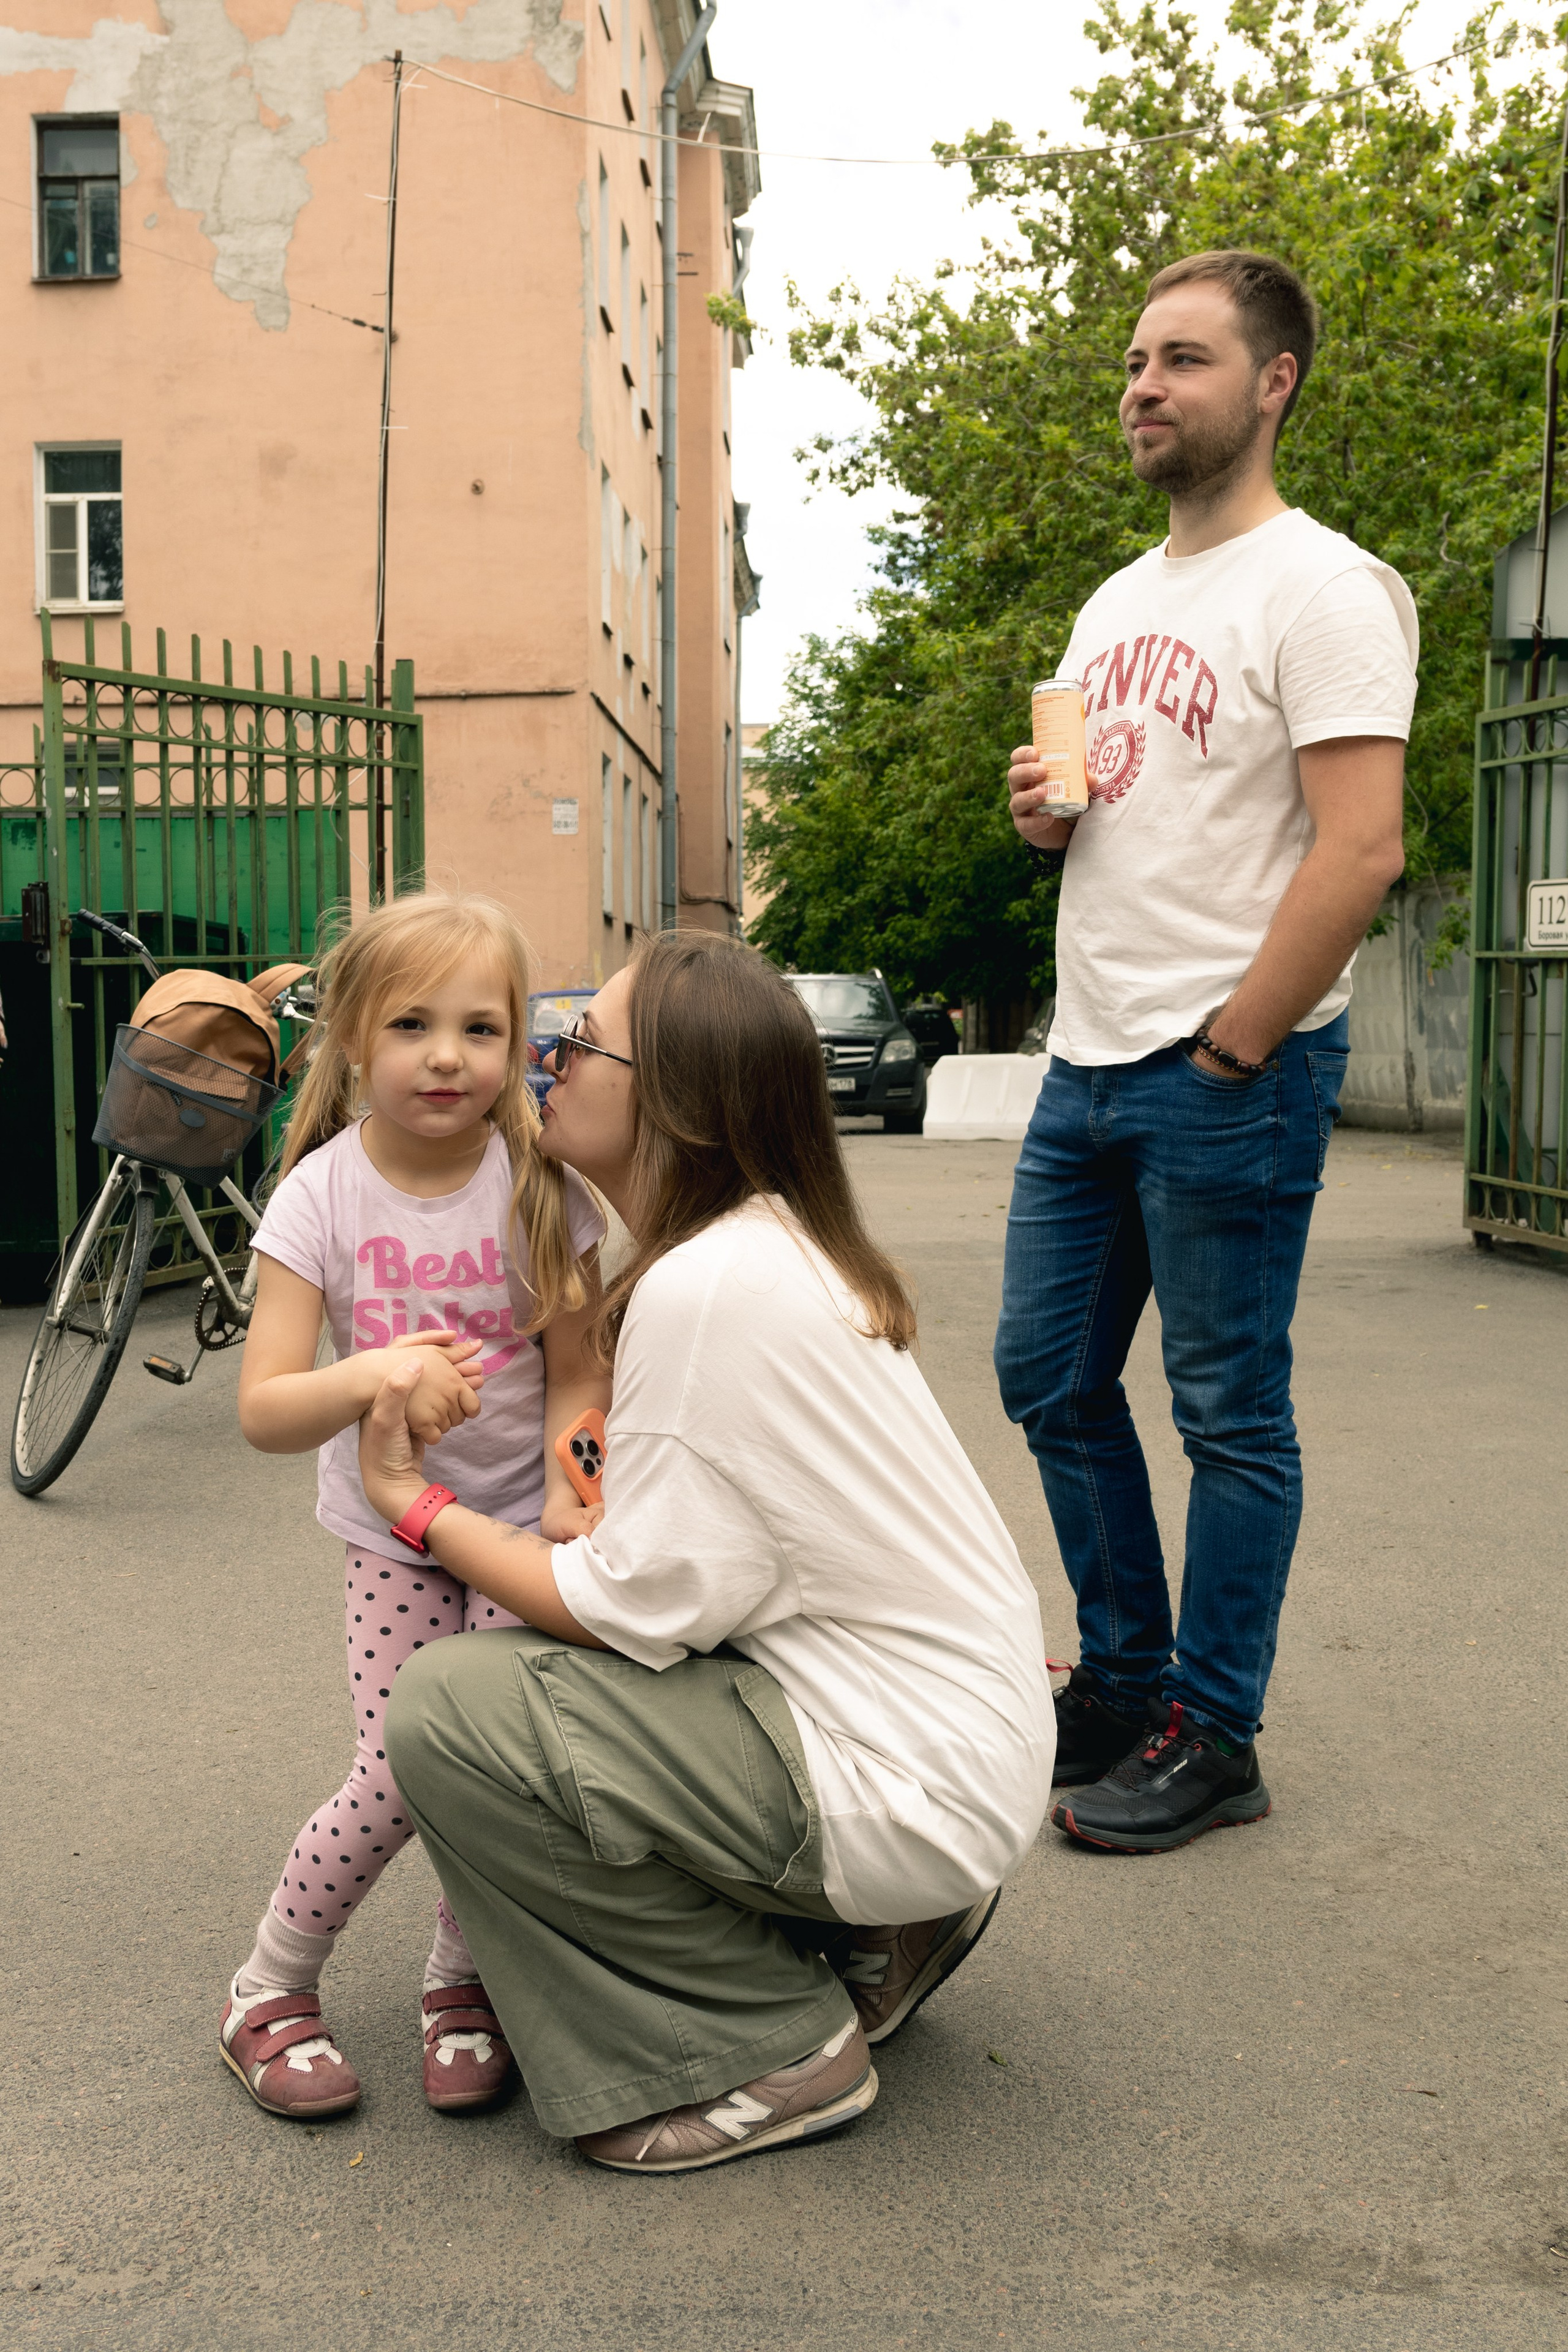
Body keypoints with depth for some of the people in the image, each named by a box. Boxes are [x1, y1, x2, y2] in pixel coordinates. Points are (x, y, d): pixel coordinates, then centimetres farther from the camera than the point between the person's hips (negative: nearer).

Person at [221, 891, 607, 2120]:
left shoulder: (542, 1186, -11)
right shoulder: (322, 1194, -13)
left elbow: (577, 1375, -6)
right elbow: (263, 1409, -18)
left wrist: (571, 1495, -25)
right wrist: (369, 1376, -38)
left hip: (520, 1523, 1)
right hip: (392, 1531, 0)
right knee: (399, 1774, -9)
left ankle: (462, 1986, 19)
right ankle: (270, 1989, 18)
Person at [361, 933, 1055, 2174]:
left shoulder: (708, 1288, -22)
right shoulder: (782, 1241, 8)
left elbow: (636, 1608, -17)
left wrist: (415, 1499, -6)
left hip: (916, 1789, -10)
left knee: (447, 1711, -12)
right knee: (535, 1661, 18)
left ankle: (771, 2051, 0)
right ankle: (876, 1928, 17)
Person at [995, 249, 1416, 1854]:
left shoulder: (1319, 589, -9)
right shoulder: (1116, 605, 18)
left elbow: (1359, 850, -18)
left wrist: (1227, 1054, -17)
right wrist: (1041, 810, 2)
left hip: (1231, 1075, -8)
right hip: (1087, 1061, 9)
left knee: (1229, 1415, 2)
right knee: (1050, 1378, 12)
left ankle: (1212, 1738, 15)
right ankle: (1126, 1677, 28)